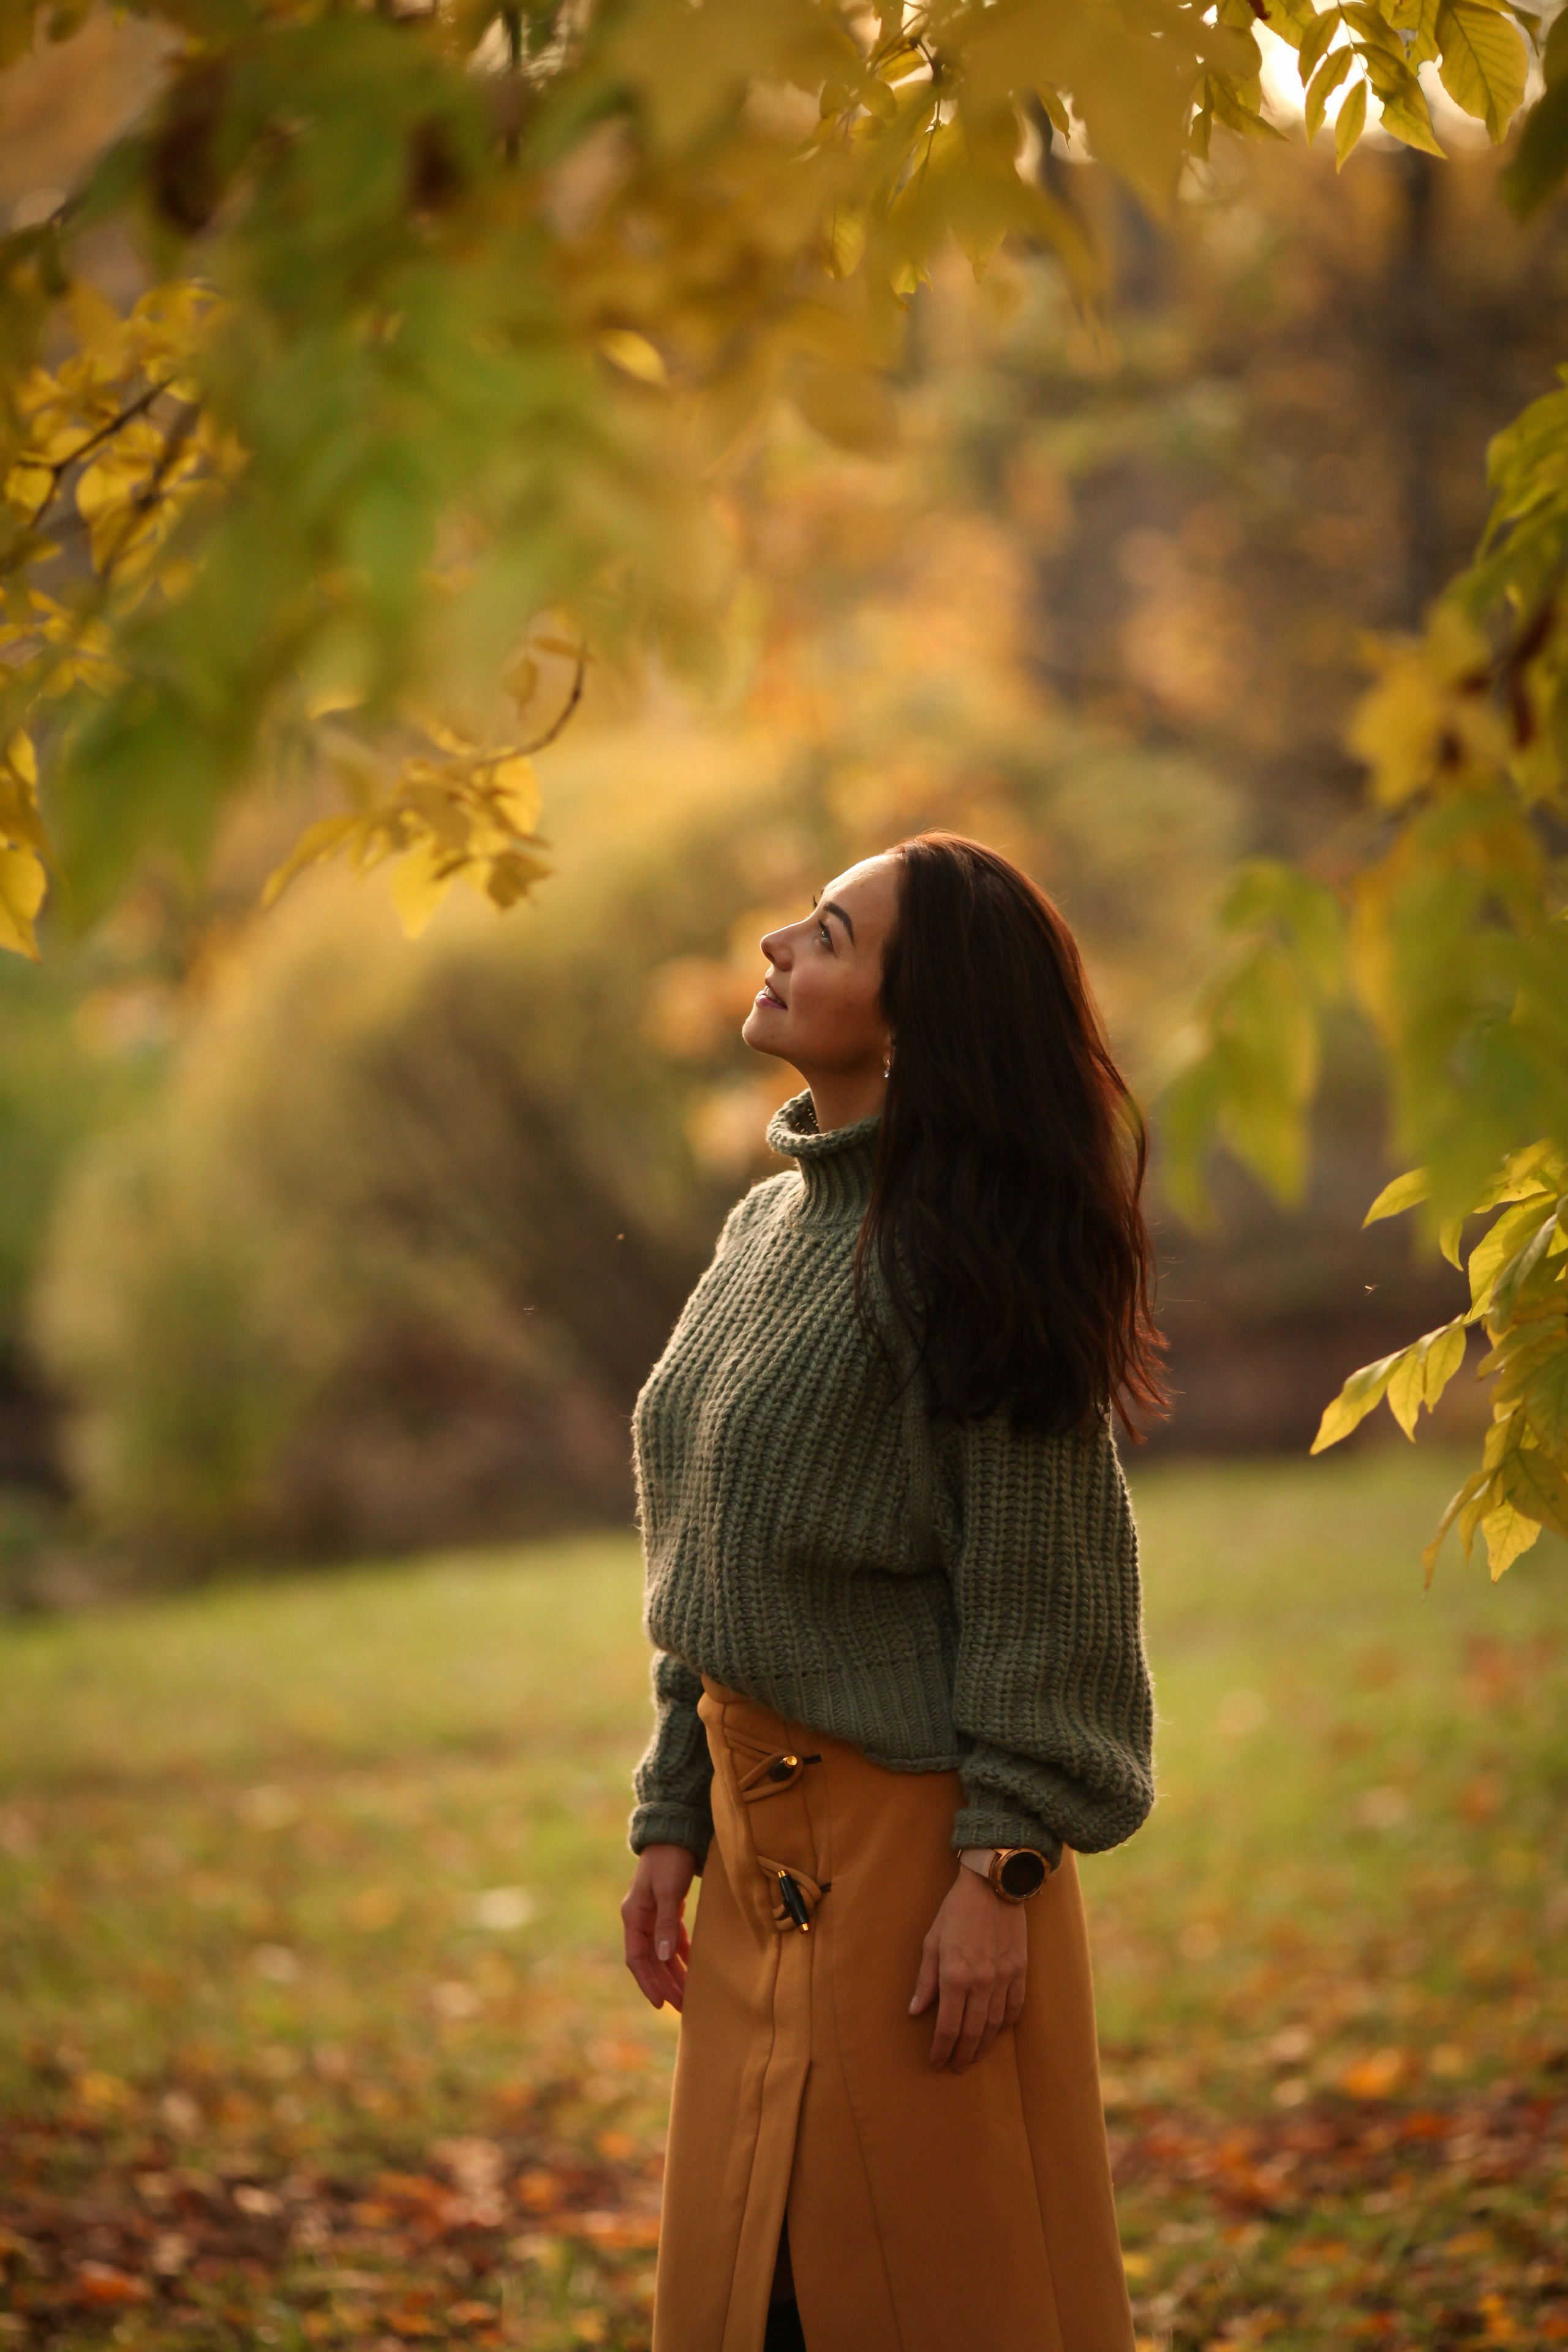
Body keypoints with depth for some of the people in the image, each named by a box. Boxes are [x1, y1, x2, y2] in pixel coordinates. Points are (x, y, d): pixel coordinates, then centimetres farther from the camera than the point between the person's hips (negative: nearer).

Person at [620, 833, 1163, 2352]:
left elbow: (1042, 1576, -16)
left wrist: (1000, 1872, -18)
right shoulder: (767, 1227, 11)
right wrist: (673, 1818, 12)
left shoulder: (956, 1248, -14)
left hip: (909, 1843, -8)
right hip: (761, 1845, 8)